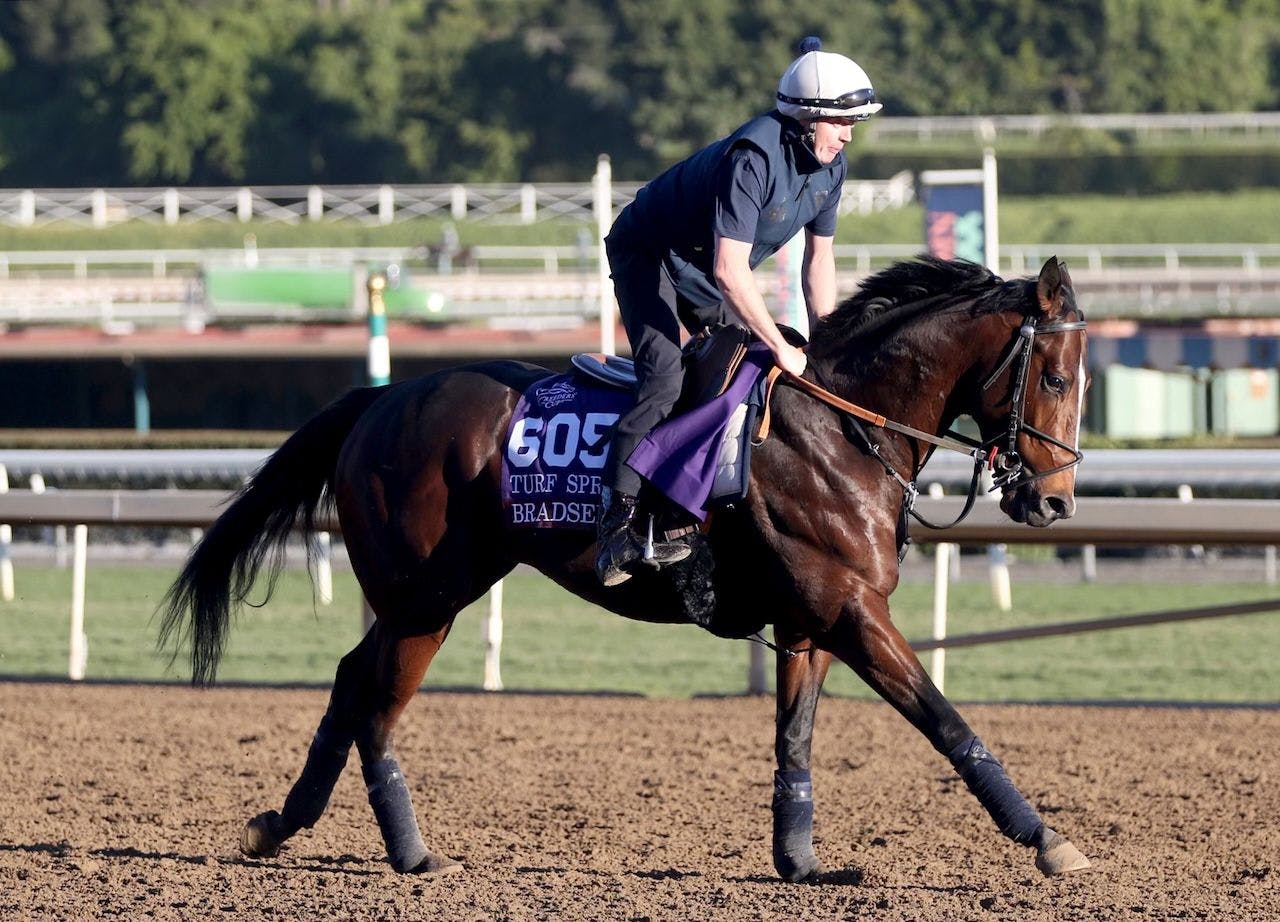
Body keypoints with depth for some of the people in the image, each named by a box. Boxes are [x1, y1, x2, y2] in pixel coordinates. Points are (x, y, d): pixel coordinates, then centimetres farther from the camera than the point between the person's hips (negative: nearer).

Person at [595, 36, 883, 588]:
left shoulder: (829, 164, -8)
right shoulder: (753, 158, -35)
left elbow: (819, 260, 4)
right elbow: (731, 271, -39)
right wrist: (782, 350, -33)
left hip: (706, 273, 9)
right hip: (649, 253, -9)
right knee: (663, 379, -24)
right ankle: (618, 520, -28)